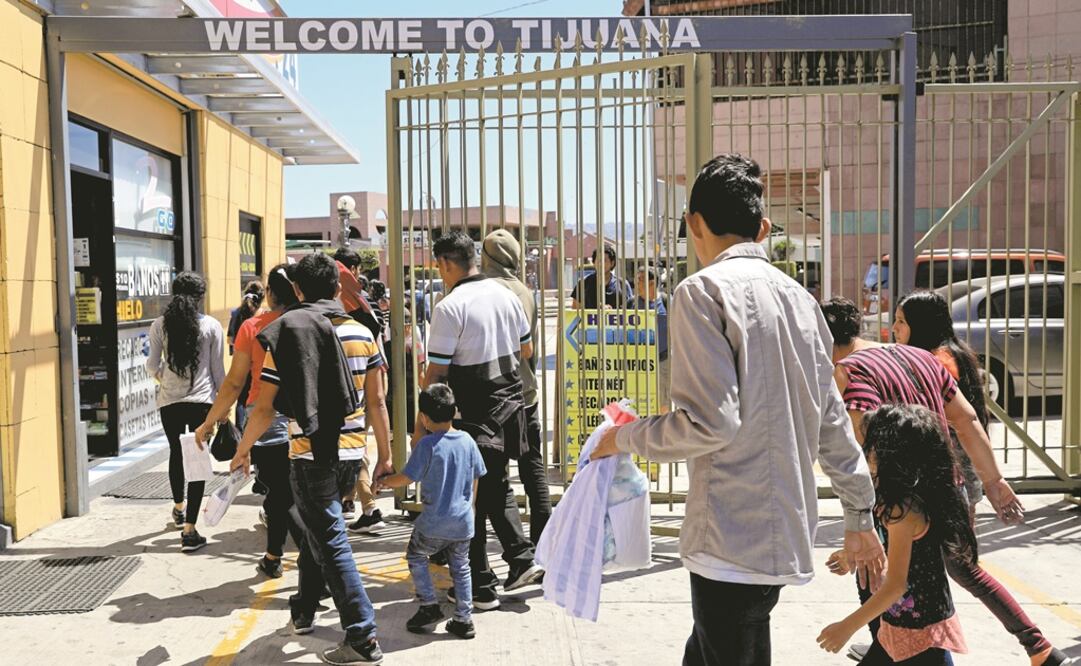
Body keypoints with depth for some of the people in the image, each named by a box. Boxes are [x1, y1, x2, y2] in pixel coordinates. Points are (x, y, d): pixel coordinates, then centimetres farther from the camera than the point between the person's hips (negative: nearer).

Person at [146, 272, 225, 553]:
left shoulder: (160, 325, -1)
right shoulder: (212, 326, -4)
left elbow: (152, 365, 2)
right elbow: (218, 370, 0)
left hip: (169, 401, 2)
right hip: (202, 401, -2)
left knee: (176, 453, 23)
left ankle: (179, 508, 45)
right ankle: (189, 531, -5)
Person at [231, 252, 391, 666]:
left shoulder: (284, 334, -7)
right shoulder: (361, 333, 2)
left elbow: (265, 408, -6)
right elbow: (376, 402, 3)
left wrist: (243, 450, 9)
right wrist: (385, 454, 12)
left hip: (311, 454, -5)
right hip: (352, 451, 5)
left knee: (331, 544, 0)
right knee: (317, 530, 24)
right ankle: (303, 611, 40)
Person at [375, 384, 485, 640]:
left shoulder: (427, 444, -14)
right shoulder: (467, 441, 0)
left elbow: (406, 478, -11)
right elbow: (475, 480, 9)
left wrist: (385, 482, 8)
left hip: (434, 522, -5)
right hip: (463, 522, 5)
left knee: (415, 557, 18)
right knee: (460, 567, 17)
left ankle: (429, 606, 15)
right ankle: (464, 619, 17)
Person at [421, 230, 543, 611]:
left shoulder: (450, 307, -15)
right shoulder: (505, 295, 5)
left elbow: (437, 372, -16)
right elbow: (526, 350, 15)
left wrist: (421, 424, -8)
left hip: (472, 414, -7)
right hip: (509, 403, 7)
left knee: (469, 497, 5)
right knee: (497, 486, 23)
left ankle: (480, 587, 12)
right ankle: (521, 559, 16)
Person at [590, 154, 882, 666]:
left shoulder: (704, 290, -11)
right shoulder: (798, 297, 11)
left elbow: (709, 423, -19)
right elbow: (832, 420, 14)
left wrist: (626, 437, -2)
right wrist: (859, 514, 23)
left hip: (733, 541, -8)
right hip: (786, 534, 8)